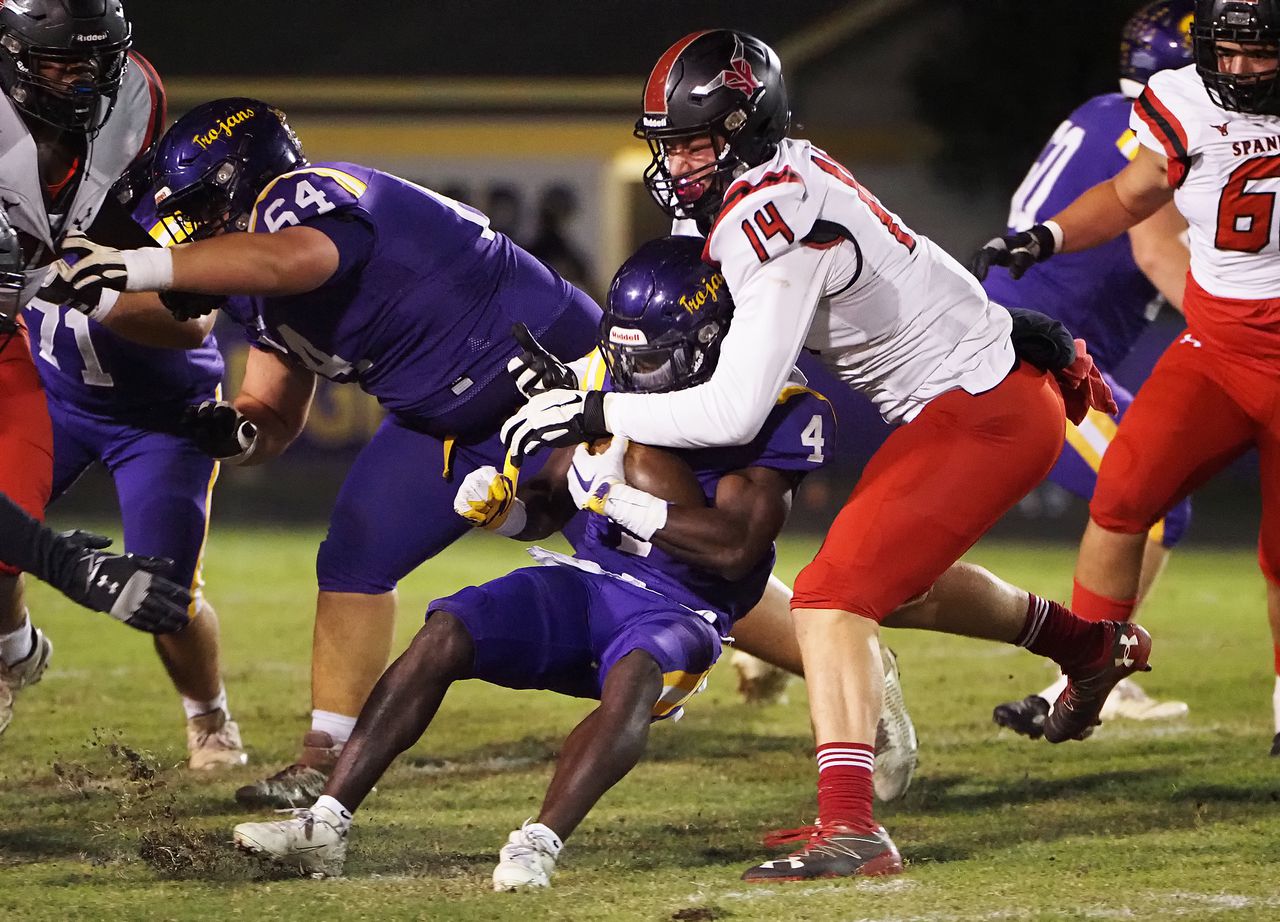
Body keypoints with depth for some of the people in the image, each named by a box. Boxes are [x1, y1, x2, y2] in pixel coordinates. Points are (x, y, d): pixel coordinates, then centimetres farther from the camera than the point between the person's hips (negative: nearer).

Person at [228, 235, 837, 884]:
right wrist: (501, 505, -8)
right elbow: (548, 506, 15)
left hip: (677, 610, -5)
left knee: (634, 678, -39)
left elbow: (736, 550, -20)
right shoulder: (617, 383, 7)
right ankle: (326, 824, -20)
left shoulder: (774, 415, -11)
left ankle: (538, 846, -47)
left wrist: (621, 496, -23)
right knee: (444, 633, -17)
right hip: (586, 584, 5)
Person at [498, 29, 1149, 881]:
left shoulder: (776, 224, -25)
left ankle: (850, 828, -27)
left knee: (836, 597, -18)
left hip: (985, 417, -10)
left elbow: (733, 413, -28)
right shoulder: (788, 175, 4)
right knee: (898, 580, 28)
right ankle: (1092, 646, 48)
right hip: (978, 399, 10)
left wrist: (596, 412, -21)